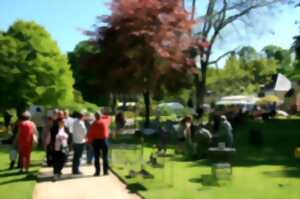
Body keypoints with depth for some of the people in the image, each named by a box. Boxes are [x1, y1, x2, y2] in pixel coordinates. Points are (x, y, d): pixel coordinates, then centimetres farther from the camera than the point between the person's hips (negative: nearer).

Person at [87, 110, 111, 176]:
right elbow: (109, 118, 20)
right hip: (104, 140, 1)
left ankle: (97, 172, 6)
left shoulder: (94, 124, -8)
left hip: (96, 141, -1)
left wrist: (89, 141, 5)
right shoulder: (105, 121, -3)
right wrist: (105, 115, 35)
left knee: (96, 157, 6)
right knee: (105, 157, 8)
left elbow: (90, 134, -8)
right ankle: (105, 171, 9)